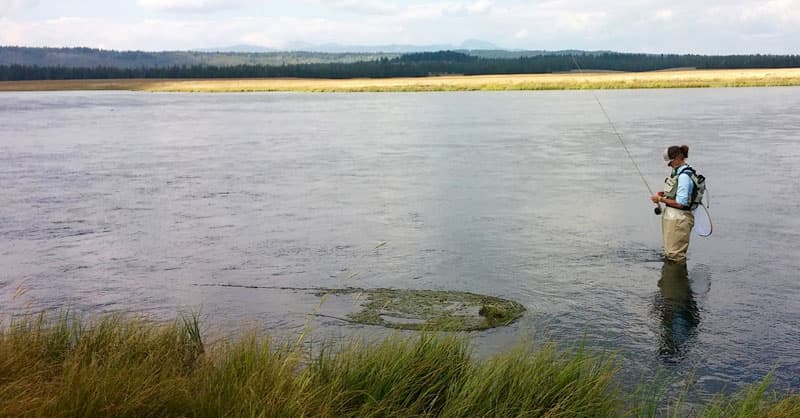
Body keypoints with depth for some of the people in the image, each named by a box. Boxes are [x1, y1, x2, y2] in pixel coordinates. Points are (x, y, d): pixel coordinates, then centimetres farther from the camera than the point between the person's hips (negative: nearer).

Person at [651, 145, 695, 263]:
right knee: (669, 253, 18)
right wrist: (664, 194, 8)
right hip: (670, 216, 10)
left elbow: (680, 203, -22)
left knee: (675, 254, -3)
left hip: (678, 219, -10)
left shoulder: (684, 176, -20)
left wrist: (661, 199, -13)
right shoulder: (677, 172, 9)